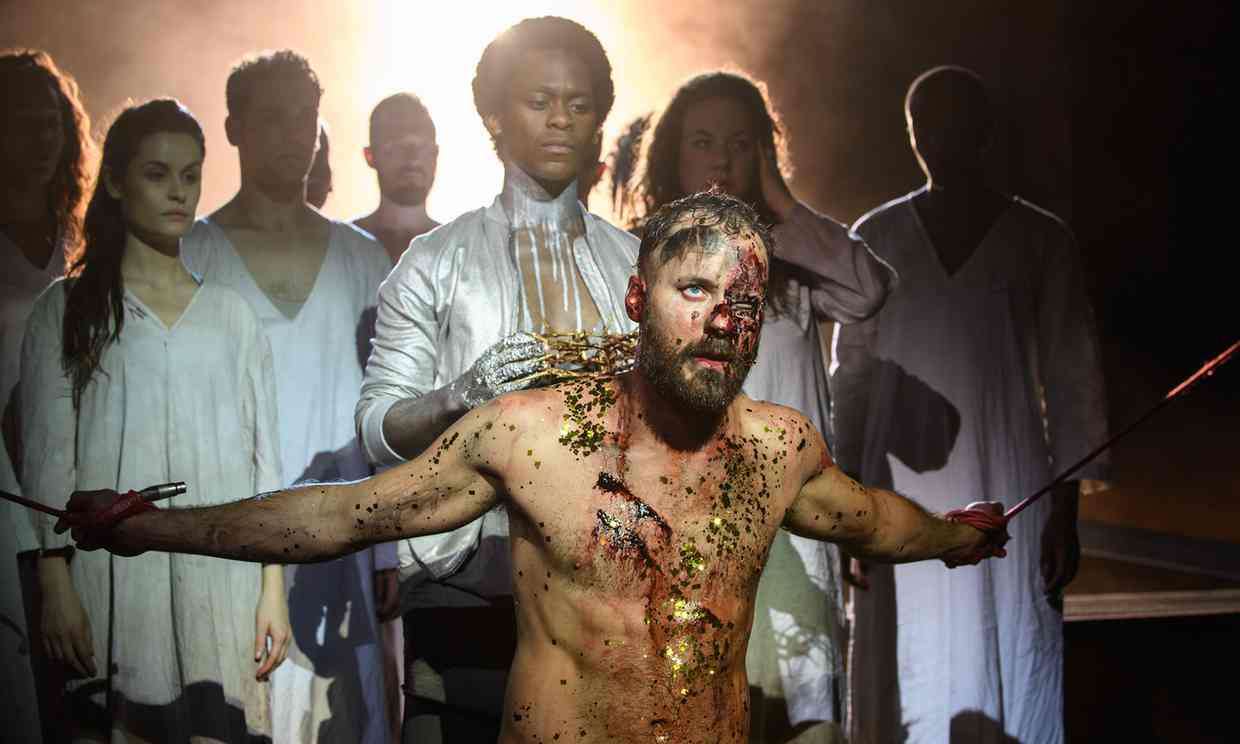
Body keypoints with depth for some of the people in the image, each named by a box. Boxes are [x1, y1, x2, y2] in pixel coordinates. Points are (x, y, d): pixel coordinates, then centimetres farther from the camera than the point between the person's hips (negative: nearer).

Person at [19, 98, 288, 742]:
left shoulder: (230, 314, 13)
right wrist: (56, 583, -7)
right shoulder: (68, 308, 7)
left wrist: (274, 586, 5)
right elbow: (47, 454, 2)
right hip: (114, 574, -1)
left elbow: (262, 454, 11)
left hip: (222, 577, 2)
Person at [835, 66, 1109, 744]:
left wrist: (1066, 509, -2)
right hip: (901, 489, 1)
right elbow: (852, 373, 9)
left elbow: (1070, 382, 2)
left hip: (1007, 490, -1)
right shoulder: (875, 238, 7)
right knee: (909, 674, 4)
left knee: (1010, 670, 2)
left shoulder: (1040, 240, 3)